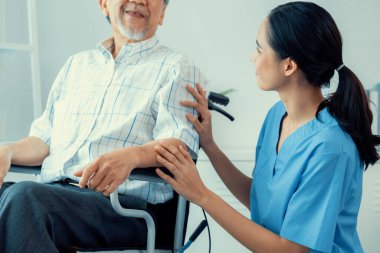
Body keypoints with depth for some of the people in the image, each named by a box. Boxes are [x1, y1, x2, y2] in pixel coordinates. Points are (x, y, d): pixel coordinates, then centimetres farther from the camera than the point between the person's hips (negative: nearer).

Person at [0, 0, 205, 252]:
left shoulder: (176, 68, 9)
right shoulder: (76, 64, 27)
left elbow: (181, 143, -7)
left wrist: (131, 155, -28)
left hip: (128, 204, -5)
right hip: (53, 191, 5)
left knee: (23, 197, -33)